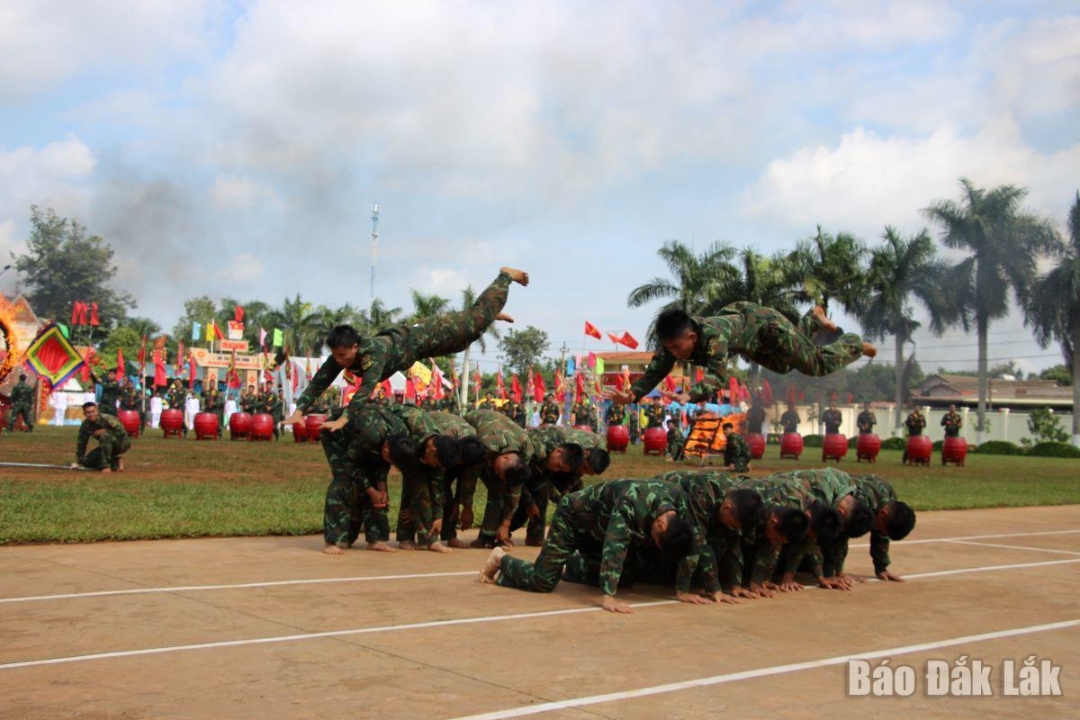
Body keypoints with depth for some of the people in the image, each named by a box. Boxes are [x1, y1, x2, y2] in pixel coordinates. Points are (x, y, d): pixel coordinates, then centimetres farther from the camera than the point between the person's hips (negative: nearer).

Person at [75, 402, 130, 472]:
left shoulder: (107, 418, -25)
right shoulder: (85, 425, -7)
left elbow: (122, 432, -24)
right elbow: (81, 443, 2)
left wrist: (104, 431, -25)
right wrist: (78, 462, 4)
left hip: (122, 444, -7)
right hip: (107, 446, 7)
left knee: (104, 435, -35)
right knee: (86, 462, -4)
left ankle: (106, 465, -28)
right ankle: (115, 463, 6)